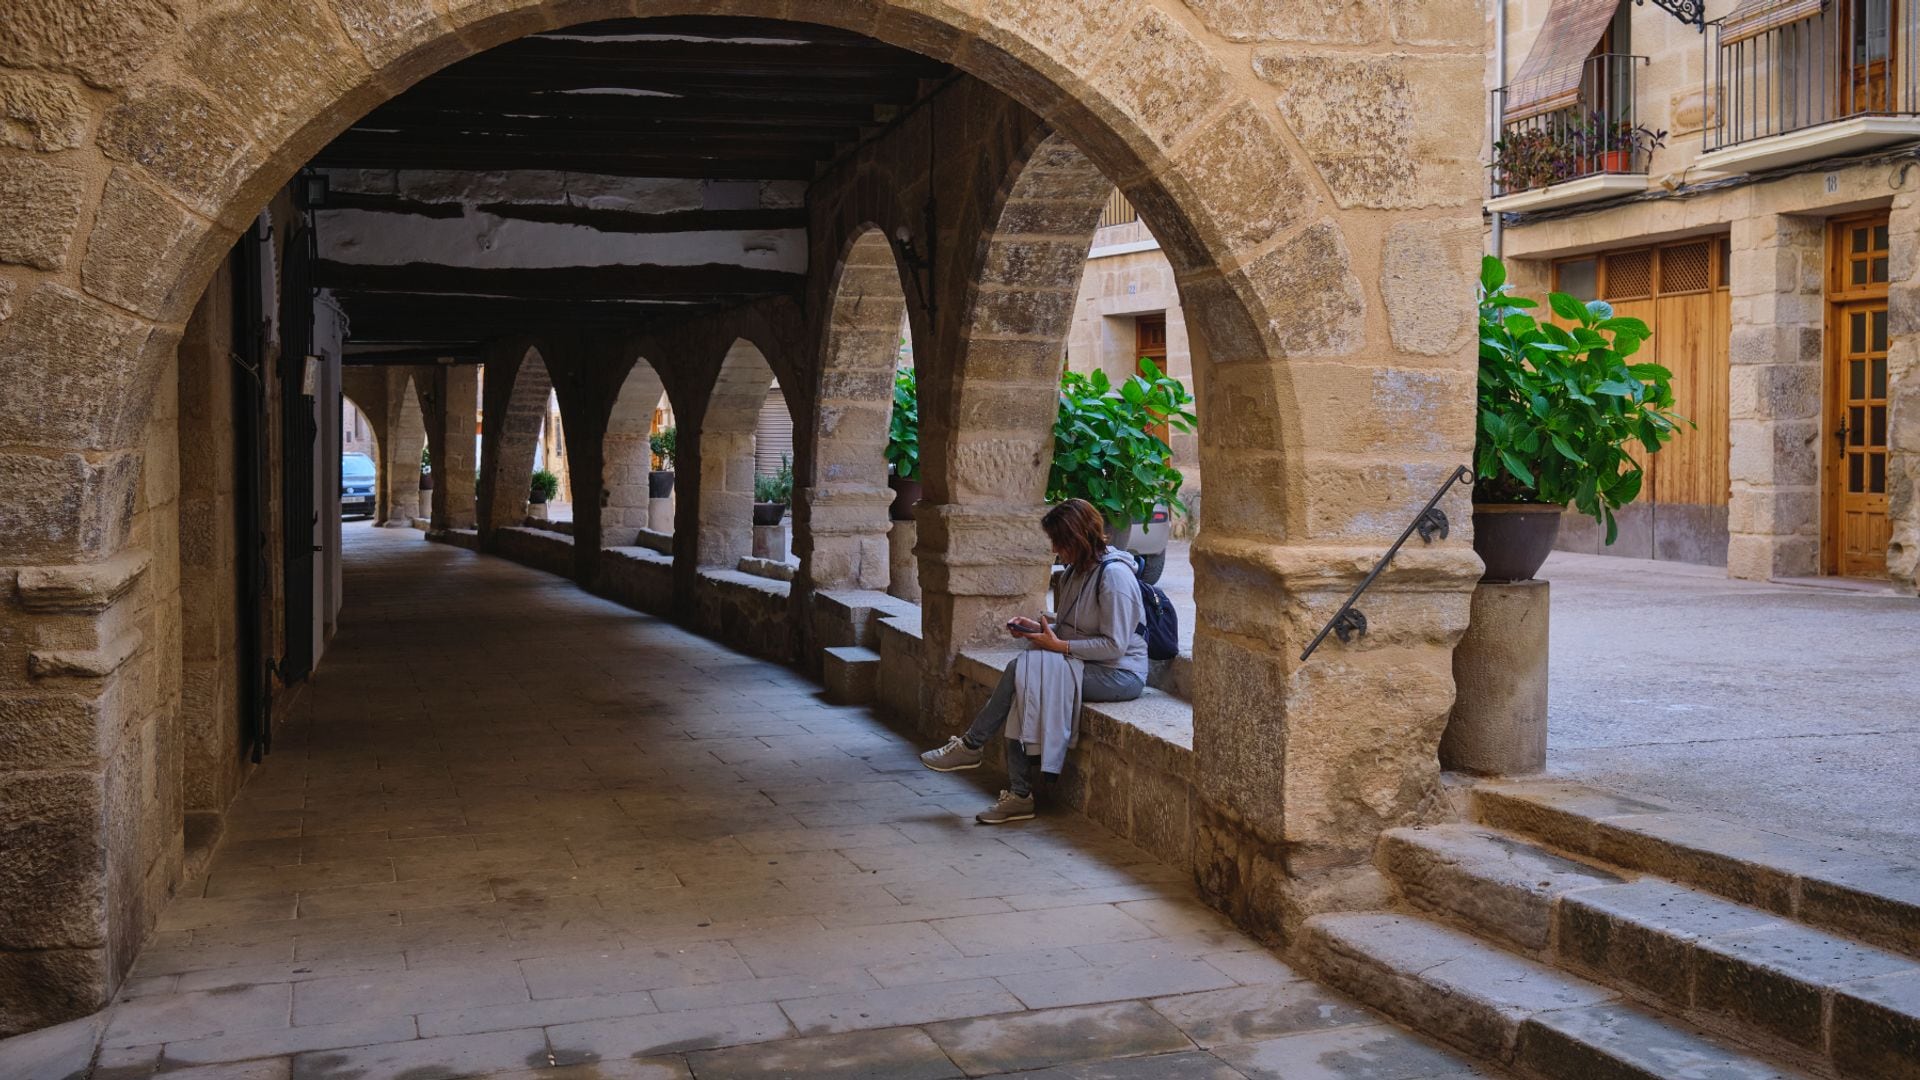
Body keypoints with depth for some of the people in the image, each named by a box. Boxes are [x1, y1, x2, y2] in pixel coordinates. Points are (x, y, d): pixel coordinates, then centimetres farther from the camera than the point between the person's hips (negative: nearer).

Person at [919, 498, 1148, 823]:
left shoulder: (1113, 574, -16)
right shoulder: (1076, 571, 13)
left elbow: (1115, 646, -19)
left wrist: (1058, 645, -17)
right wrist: (1038, 628, 2)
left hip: (1120, 674, -9)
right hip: (1087, 667, 9)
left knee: (1023, 669, -24)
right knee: (1019, 692, -18)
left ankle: (971, 746, -9)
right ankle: (1019, 796, -18)